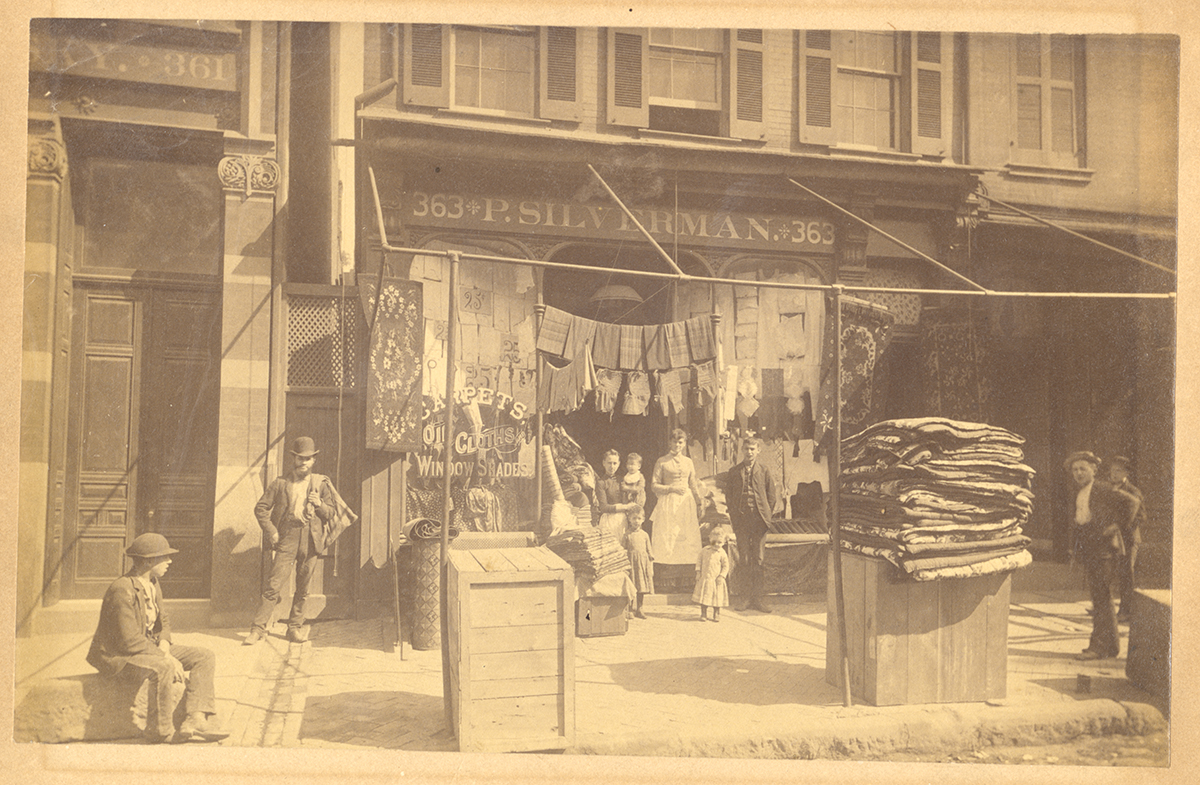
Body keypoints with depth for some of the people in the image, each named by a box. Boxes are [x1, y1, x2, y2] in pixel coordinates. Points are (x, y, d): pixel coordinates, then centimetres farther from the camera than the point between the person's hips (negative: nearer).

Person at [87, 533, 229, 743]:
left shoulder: (153, 584, 7)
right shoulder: (123, 590, -23)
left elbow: (163, 620, 17)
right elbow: (129, 641, -26)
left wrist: (164, 645, -5)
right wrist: (166, 658, -23)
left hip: (150, 647, 10)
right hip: (118, 656, -10)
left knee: (205, 657, -5)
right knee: (163, 668, -38)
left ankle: (196, 719, -21)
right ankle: (162, 732, -21)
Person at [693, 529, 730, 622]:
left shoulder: (722, 553, -5)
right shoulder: (704, 550, 1)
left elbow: (725, 566, -2)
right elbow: (699, 560, 11)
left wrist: (722, 576, -11)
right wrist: (698, 572, 4)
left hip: (716, 579, -2)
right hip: (705, 578, 2)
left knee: (717, 597, 4)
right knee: (703, 596, 4)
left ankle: (716, 615, 20)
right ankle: (703, 615, 16)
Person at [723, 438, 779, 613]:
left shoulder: (764, 470, 5)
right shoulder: (734, 472, 9)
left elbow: (773, 495, 8)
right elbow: (728, 495, 12)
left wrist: (767, 514, 2)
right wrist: (734, 515, 4)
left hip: (759, 519, -1)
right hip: (741, 519, 1)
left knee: (758, 559, -1)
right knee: (744, 559, 1)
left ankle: (757, 597, 2)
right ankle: (747, 597, 8)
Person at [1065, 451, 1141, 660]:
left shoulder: (1103, 490, -9)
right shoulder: (1079, 494, 15)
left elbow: (1133, 502, -13)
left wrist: (1119, 526, -14)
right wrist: (1075, 534, 14)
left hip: (1104, 549, -8)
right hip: (1088, 551, 8)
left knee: (1102, 597, -9)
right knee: (1100, 597, 12)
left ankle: (1099, 647, -8)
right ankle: (1112, 644, 20)